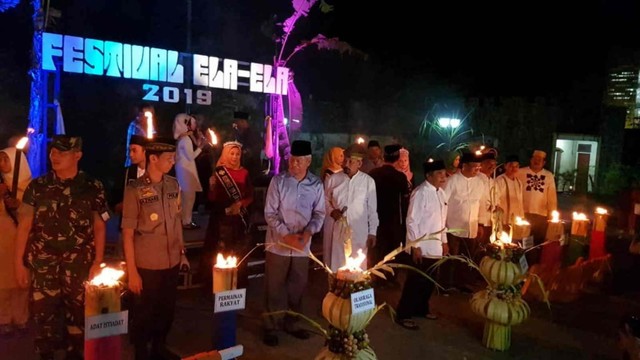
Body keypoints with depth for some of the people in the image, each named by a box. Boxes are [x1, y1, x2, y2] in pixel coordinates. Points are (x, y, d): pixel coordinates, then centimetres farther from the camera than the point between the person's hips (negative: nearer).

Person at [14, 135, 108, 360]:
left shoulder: (93, 187, -2)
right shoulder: (37, 187, 2)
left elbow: (99, 227, 0)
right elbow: (24, 226, 3)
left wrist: (98, 262, -4)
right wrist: (19, 263, 1)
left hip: (80, 265, -1)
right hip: (43, 265, 1)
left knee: (78, 314, 10)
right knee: (43, 315, 6)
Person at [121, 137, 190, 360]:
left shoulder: (174, 185, 1)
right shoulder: (135, 190, -12)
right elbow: (128, 233, -10)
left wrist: (182, 253, 10)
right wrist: (132, 271, -11)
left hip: (171, 263, 4)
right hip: (146, 266, -4)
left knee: (167, 312, 17)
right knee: (144, 316, 13)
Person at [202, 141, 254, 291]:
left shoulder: (244, 173, 4)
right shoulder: (219, 172, -3)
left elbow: (250, 197, 6)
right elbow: (212, 199, -6)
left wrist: (240, 203, -13)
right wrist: (212, 187, -26)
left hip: (240, 218, 2)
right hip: (222, 219, -2)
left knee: (238, 253, 7)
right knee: (220, 252, -2)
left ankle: (238, 285, 20)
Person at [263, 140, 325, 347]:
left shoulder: (316, 184, -1)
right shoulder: (278, 181, -7)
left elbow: (319, 213, 3)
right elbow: (270, 213, -8)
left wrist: (308, 232, -15)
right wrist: (287, 235, -17)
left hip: (302, 246, 2)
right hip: (278, 244, -2)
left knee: (297, 287, 14)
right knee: (275, 287, 7)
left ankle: (290, 323, 34)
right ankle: (271, 327, 23)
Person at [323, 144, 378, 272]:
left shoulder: (368, 181, -3)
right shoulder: (332, 179, 0)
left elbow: (372, 209, 2)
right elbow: (324, 200, 12)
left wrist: (372, 232, 3)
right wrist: (331, 211, -7)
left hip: (358, 232, -1)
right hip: (336, 230, 1)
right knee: (334, 265, 7)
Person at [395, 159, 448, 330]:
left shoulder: (441, 193, 9)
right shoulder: (421, 192, -16)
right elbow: (412, 221, -17)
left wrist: (444, 241, 16)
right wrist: (415, 246, -18)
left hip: (436, 246, 8)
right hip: (422, 247, -8)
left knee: (429, 281, 16)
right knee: (416, 281, 0)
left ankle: (422, 308, 34)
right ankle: (403, 315, 12)